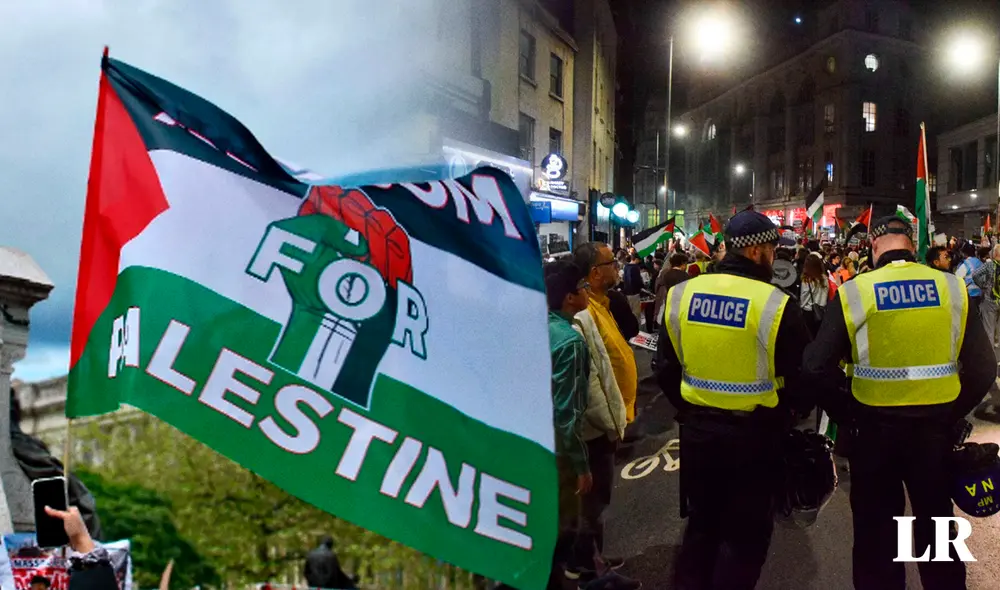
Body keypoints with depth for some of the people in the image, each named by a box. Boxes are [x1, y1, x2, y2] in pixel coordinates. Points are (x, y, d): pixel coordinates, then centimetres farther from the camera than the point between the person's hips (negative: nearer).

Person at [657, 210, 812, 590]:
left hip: (697, 428, 4)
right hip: (754, 434, -4)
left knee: (701, 524, 21)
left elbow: (666, 370, 4)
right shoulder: (775, 304, -17)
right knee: (746, 534, 13)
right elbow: (804, 377, -11)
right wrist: (791, 413, 9)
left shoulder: (680, 295, -4)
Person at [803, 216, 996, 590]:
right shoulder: (953, 288, -5)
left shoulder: (854, 292, -11)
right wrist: (953, 414, 9)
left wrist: (846, 416, -1)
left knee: (876, 528, 14)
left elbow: (817, 366, -15)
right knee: (936, 524, 21)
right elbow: (982, 366, -4)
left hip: (875, 425, -2)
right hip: (935, 425, 2)